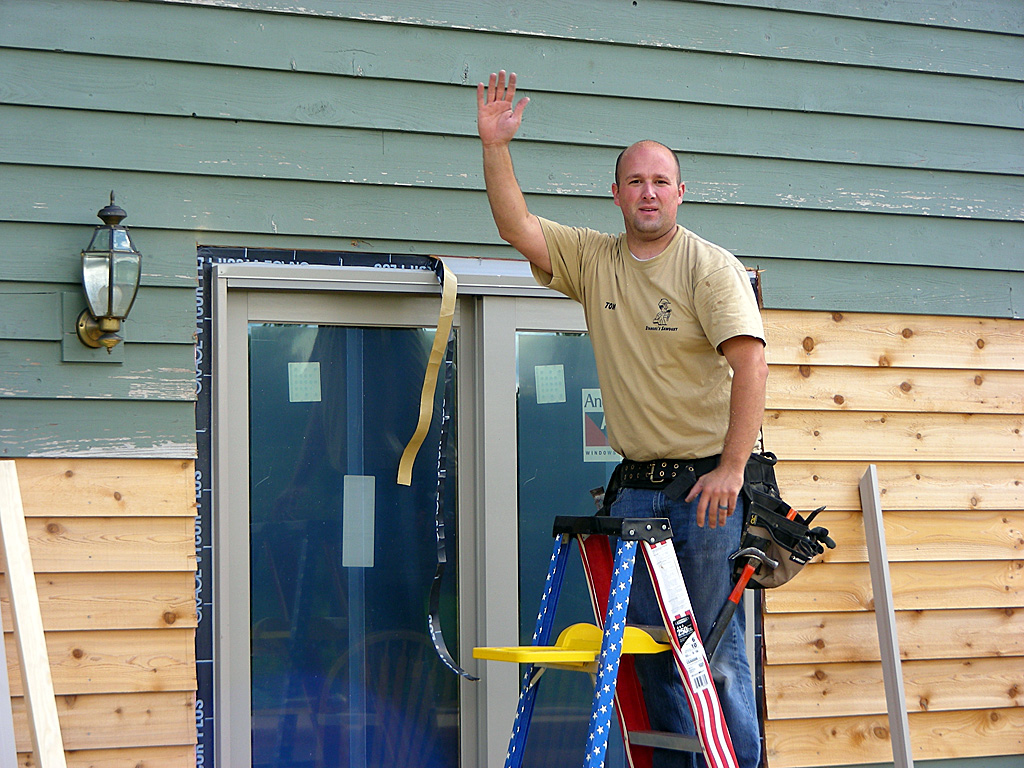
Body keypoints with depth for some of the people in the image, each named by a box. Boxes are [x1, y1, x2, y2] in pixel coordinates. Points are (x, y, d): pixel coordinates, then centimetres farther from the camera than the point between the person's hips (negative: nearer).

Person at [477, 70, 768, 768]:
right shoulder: (593, 259, 8)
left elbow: (750, 361, -17)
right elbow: (517, 227, 1)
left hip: (705, 480, -5)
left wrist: (731, 468, -24)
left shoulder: (712, 267, -8)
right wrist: (495, 145, -11)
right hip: (637, 484, 5)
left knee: (715, 640, -3)